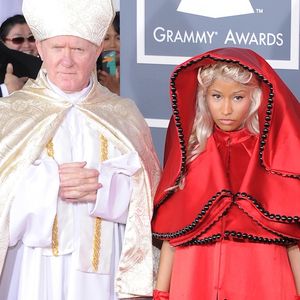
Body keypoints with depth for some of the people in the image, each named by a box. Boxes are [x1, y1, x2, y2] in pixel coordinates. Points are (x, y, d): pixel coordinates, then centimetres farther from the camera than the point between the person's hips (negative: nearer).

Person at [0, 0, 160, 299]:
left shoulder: (123, 115, 7)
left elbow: (147, 196, 1)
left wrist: (104, 189, -16)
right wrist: (47, 184, -18)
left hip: (101, 269, 1)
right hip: (33, 271, -1)